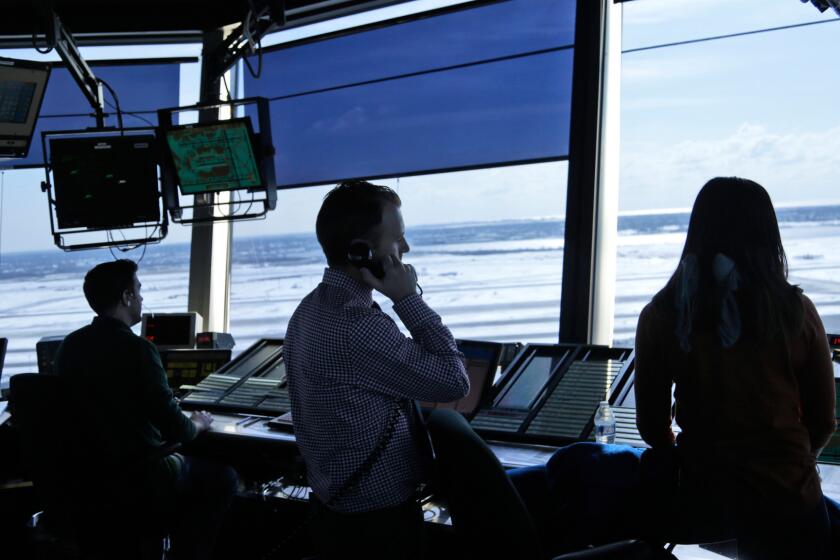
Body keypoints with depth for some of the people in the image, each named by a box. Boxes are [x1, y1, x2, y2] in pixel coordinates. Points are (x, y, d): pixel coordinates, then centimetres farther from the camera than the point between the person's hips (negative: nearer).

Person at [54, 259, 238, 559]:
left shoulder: (69, 345, 1)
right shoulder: (135, 348, -21)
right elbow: (175, 429, -18)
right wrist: (198, 424, 5)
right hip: (135, 481, -8)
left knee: (181, 463, 31)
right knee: (223, 478, 13)